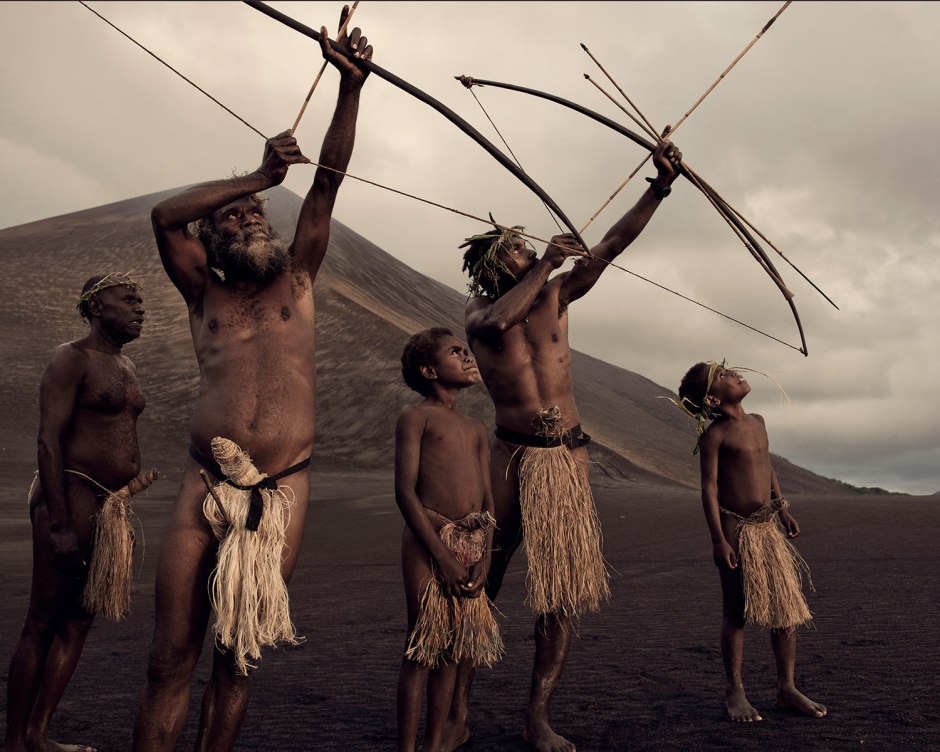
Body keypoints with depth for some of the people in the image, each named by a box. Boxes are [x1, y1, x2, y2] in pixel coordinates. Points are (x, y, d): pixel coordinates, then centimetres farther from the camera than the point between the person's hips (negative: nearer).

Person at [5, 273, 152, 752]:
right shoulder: (71, 359, -8)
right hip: (71, 500, -8)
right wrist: (60, 525, -20)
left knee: (79, 621, 10)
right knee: (42, 623, -2)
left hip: (109, 507, 9)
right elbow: (49, 441, -15)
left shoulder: (125, 366, 18)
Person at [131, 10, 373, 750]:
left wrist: (351, 88, -2)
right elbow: (164, 215, -4)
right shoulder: (204, 296, 12)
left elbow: (328, 183, 5)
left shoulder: (296, 281, 14)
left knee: (240, 655, 8)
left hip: (283, 492, 1)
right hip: (206, 489, 0)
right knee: (170, 660, -1)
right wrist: (259, 176, -6)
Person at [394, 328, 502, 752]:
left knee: (451, 650, 9)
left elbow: (488, 501, 13)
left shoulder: (476, 431, 19)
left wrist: (484, 558, -2)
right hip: (429, 541, -6)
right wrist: (443, 556, -14)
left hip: (473, 543, 6)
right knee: (421, 648, -2)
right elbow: (405, 491, -9)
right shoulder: (416, 417, 0)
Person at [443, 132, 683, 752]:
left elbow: (612, 244, 0)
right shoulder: (479, 312, 1)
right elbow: (500, 321, -24)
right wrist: (545, 264, -17)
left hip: (569, 456, 3)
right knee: (479, 583, -1)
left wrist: (660, 187, -9)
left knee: (563, 589, 0)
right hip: (511, 454, -2)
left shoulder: (557, 296, 8)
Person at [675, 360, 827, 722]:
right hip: (735, 529, -6)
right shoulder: (714, 435, -11)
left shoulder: (757, 422, 9)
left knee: (786, 606, 8)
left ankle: (787, 688, 20)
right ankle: (734, 692, 15)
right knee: (736, 612, 2)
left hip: (767, 526, 7)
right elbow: (709, 487, -13)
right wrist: (718, 540, -17)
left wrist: (782, 509, 23)